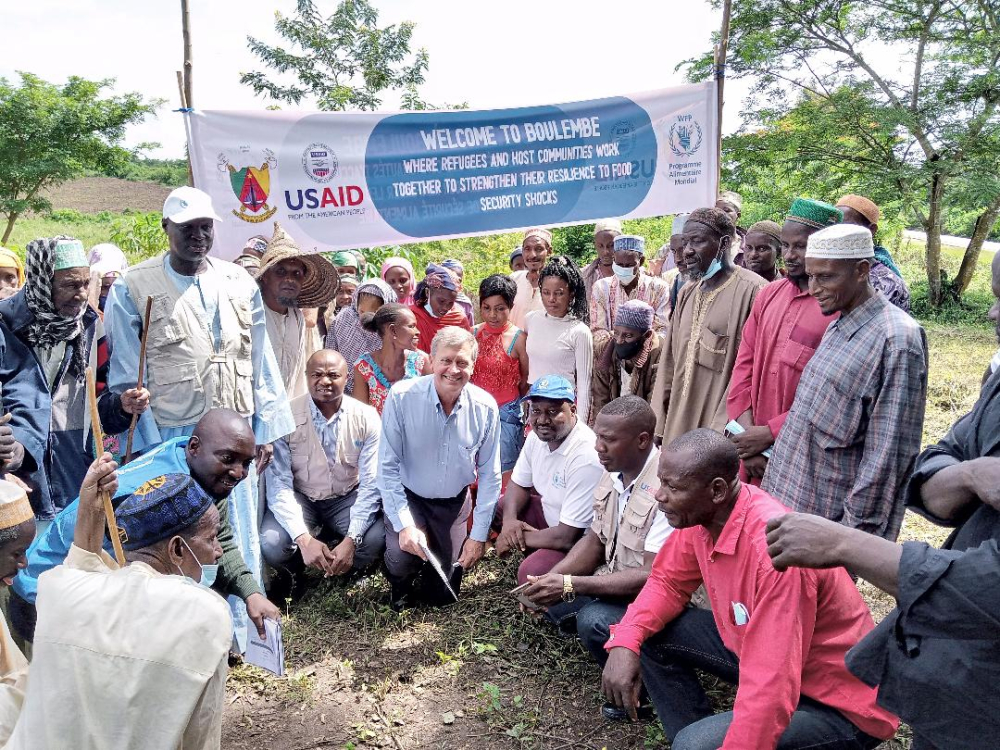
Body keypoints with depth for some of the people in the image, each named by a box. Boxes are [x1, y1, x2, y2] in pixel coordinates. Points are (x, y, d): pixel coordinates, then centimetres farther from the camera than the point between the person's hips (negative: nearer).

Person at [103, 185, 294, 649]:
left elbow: (260, 362, 7)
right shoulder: (134, 289, -3)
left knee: (238, 537, 11)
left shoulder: (240, 283, 6)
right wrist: (146, 446, -7)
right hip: (171, 438, -2)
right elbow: (126, 378, -3)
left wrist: (266, 429, 4)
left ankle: (238, 633, 28)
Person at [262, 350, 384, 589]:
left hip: (348, 498, 1)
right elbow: (279, 484, -17)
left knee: (377, 538, -27)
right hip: (299, 499, 0)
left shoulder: (366, 418, -12)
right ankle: (292, 578, 9)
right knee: (271, 544, -28)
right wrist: (304, 539, -29)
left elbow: (371, 484, -13)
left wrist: (351, 540, -25)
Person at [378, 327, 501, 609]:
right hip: (408, 497, -2)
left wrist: (479, 535, -5)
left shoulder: (485, 408, -14)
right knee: (401, 562, -27)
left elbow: (489, 475, -5)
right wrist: (404, 524, -23)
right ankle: (401, 587, 11)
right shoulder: (401, 397, -22)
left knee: (443, 593, 7)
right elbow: (388, 466, -18)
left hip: (454, 502, 2)